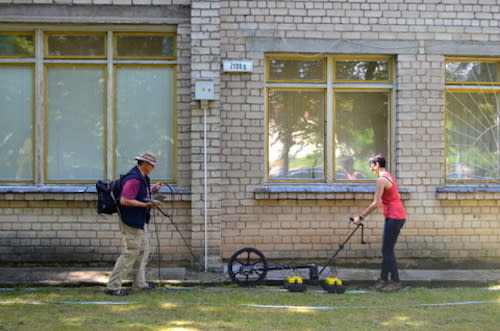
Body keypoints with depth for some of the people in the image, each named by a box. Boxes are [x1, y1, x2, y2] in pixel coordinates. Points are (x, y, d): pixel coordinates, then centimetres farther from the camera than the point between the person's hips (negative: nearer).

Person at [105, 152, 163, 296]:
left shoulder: (142, 178, 12)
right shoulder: (133, 179, -21)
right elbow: (124, 200, -27)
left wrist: (152, 189, 10)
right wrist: (144, 204, -23)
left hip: (140, 221, 11)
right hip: (131, 221, -11)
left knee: (143, 251, 17)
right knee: (129, 254, -8)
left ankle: (140, 283, 26)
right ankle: (113, 286, -2)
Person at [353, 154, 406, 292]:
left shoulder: (382, 179, -15)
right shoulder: (390, 176, 14)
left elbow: (375, 203, -19)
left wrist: (361, 217, -12)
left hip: (394, 217, -10)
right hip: (398, 216, 10)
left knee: (387, 250, -3)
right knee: (386, 249, 14)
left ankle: (395, 282, 2)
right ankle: (384, 278, 20)